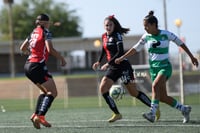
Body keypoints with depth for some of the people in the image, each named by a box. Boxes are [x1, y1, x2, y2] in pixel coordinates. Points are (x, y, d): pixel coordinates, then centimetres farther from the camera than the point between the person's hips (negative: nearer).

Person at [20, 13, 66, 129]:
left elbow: (23, 48, 24)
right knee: (53, 92, -6)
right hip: (38, 66, -9)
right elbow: (50, 49, -18)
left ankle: (36, 115, 8)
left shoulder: (33, 32, 17)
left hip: (28, 66, 9)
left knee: (45, 90, 22)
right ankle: (40, 116, -21)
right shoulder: (45, 32, -6)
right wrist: (62, 58, -7)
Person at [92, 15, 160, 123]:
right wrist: (99, 62, 15)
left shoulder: (117, 35, -13)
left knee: (133, 92, -4)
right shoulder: (104, 36, 10)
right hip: (112, 68, 8)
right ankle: (117, 114, -2)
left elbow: (120, 52, -22)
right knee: (102, 88, -8)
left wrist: (108, 64, -25)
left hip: (123, 66, -8)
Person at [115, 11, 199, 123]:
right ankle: (184, 109, 22)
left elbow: (180, 43, 3)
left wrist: (191, 56, 8)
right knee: (163, 97, 1)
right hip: (153, 68, 5)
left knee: (155, 85, -32)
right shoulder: (146, 37, 2)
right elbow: (136, 49, 13)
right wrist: (122, 58, 9)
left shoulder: (166, 34, -9)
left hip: (165, 66, -5)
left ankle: (152, 114, -39)